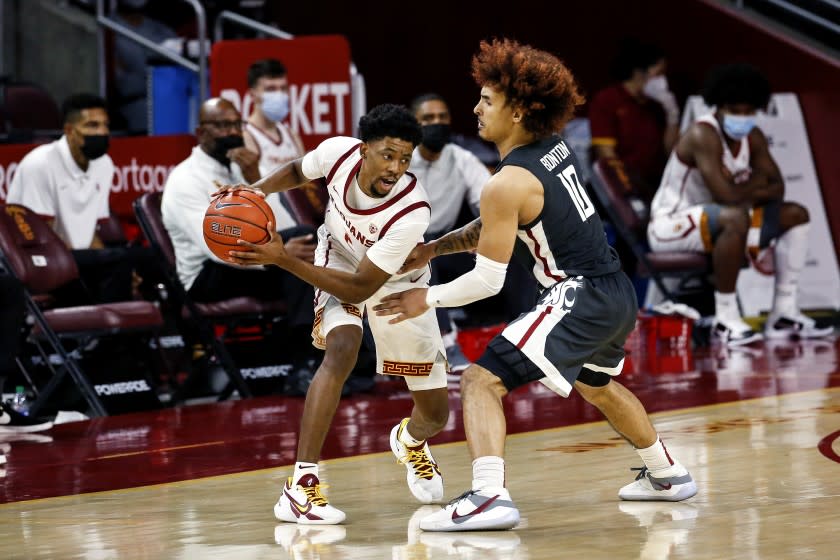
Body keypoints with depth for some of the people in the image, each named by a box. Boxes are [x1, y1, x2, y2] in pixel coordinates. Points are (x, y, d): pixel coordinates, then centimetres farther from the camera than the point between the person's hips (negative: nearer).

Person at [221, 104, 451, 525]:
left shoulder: (413, 210, -39)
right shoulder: (339, 152, -30)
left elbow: (361, 288, -36)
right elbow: (298, 171, -2)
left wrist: (283, 260, -43)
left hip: (396, 283, 0)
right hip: (340, 258, 0)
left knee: (435, 414, 4)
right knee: (342, 349, -32)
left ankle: (410, 440, 45)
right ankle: (300, 484, -32)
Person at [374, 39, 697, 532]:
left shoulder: (509, 184, -18)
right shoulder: (555, 149, 8)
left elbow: (488, 280, -13)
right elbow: (498, 228, 21)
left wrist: (428, 299, 1)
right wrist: (434, 248, 17)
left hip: (579, 300, -9)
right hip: (617, 293, 9)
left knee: (482, 380, -13)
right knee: (597, 385, 36)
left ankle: (490, 497, -29)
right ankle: (667, 475, 52)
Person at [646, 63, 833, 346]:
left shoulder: (752, 137, 3)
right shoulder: (703, 134, -24)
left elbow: (777, 188, 2)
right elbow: (725, 194, -32)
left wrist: (746, 192, -18)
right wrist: (756, 184, -12)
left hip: (713, 220, 9)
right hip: (670, 225, -9)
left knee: (795, 215, 5)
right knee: (736, 217, -38)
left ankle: (784, 312, 2)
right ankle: (725, 319, -31)